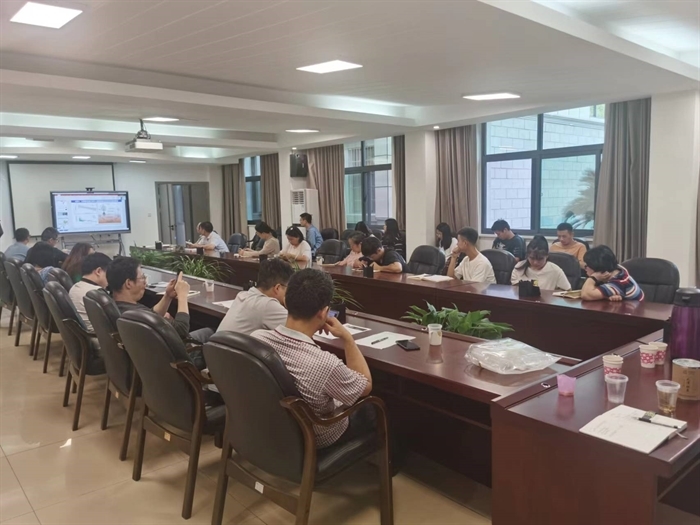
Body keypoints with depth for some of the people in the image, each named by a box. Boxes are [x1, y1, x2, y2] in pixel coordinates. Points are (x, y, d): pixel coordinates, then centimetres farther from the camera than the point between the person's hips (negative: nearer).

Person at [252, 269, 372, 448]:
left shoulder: (256, 338, -24)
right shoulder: (325, 364, -41)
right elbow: (366, 386, -18)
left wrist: (311, 327, -2)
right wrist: (346, 337, -15)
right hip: (315, 441, -5)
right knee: (371, 408, 23)